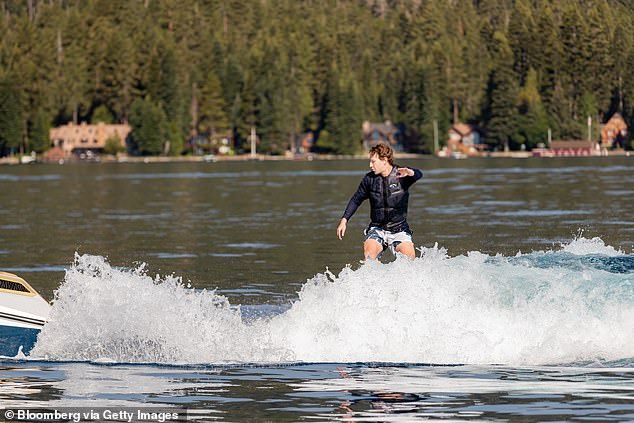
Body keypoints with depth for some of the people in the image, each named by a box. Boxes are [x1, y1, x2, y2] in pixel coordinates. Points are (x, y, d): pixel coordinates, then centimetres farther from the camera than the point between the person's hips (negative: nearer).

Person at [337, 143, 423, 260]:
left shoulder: (401, 175, -8)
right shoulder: (369, 179, 1)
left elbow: (418, 174, -28)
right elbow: (356, 200, 14)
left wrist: (411, 172, -52)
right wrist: (344, 220, 8)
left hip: (399, 229, -1)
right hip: (377, 229, 2)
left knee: (409, 257, -23)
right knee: (369, 253, -27)